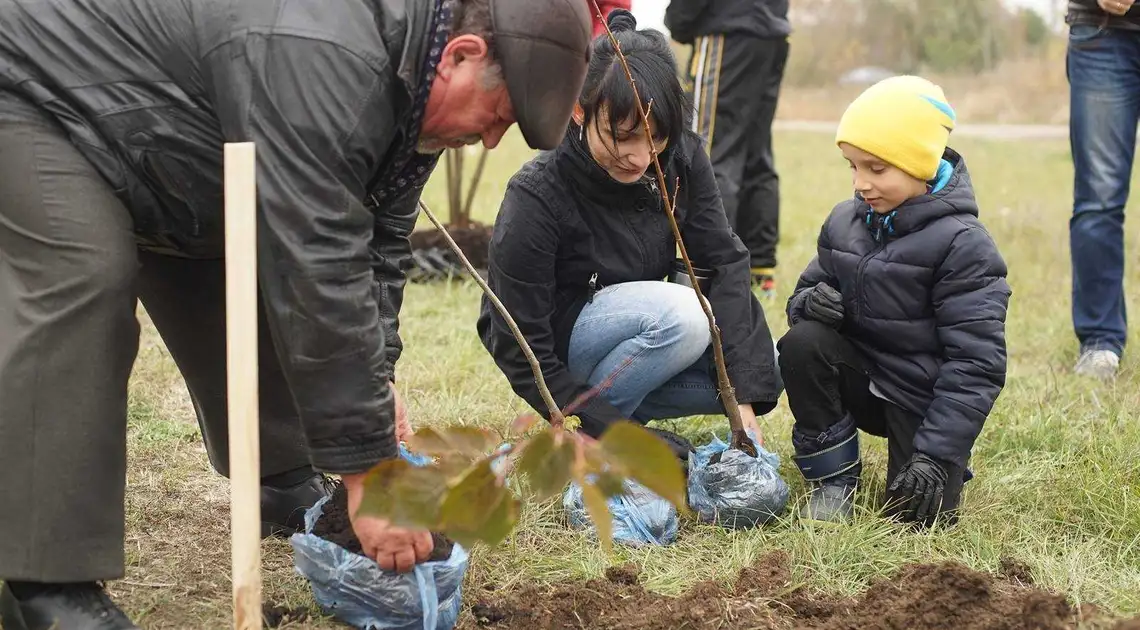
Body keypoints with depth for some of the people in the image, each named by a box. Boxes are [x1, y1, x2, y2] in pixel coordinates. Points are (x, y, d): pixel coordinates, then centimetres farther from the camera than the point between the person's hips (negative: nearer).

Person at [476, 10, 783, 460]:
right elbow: (521, 353, -25)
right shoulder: (536, 198, -27)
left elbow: (724, 263, -17)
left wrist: (745, 399, -28)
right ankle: (586, 435, -12)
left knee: (767, 367, -15)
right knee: (681, 314, -32)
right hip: (558, 357, -6)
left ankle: (618, 406, 1)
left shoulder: (680, 160, -13)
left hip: (639, 329, 6)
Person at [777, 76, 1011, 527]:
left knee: (919, 514, -18)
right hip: (862, 380, 5)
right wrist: (809, 300, -17)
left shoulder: (962, 244, -18)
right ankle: (833, 477, -6)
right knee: (801, 343, -24)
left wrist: (937, 455, -26)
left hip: (923, 398, -5)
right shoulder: (845, 222, 0)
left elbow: (976, 362, -20)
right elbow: (810, 284, 13)